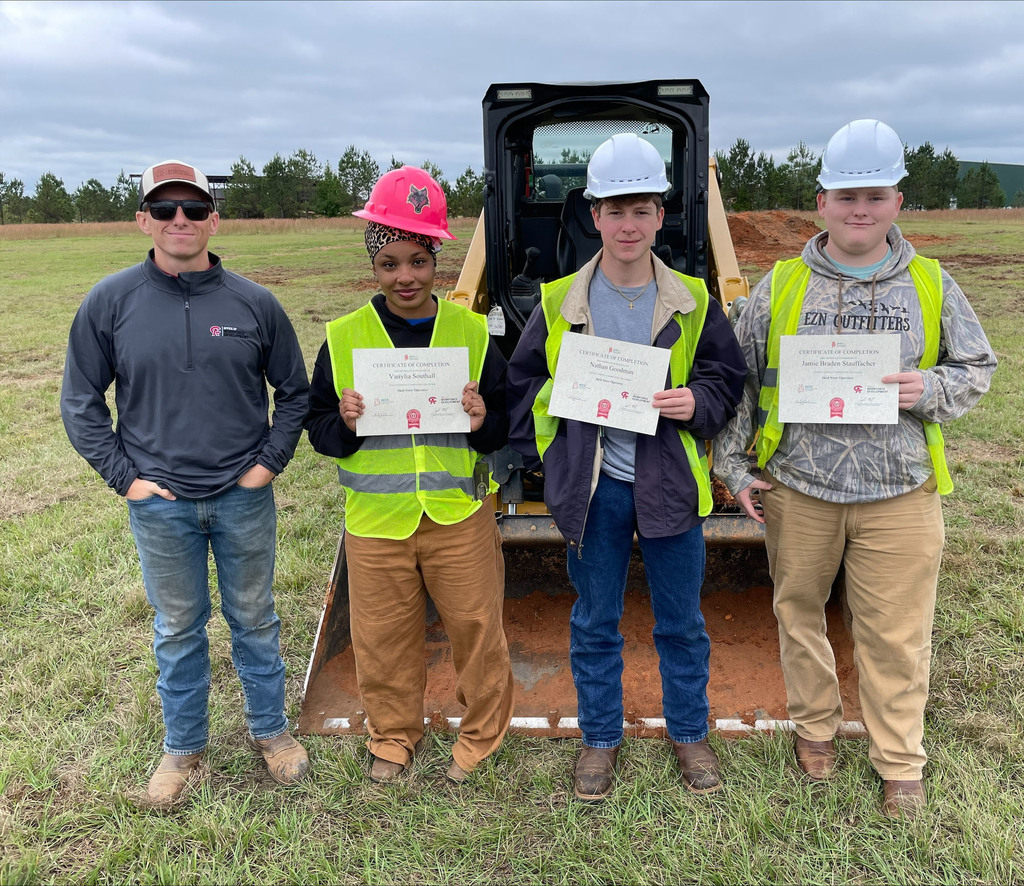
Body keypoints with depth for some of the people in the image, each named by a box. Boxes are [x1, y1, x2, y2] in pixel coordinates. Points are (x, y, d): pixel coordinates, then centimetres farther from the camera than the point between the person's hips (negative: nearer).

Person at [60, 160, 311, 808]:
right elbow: (81, 401, 3)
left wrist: (270, 461, -1)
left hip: (244, 499, 0)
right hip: (160, 505, 0)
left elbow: (295, 391, 7)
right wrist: (123, 476, -3)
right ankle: (184, 747, 34)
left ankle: (270, 730, 35)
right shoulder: (110, 302, -4)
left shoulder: (254, 303, -3)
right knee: (178, 629, 15)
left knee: (255, 620, 15)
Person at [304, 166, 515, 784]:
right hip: (376, 522, 1)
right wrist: (344, 423, -16)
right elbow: (318, 429, 6)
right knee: (384, 638, 13)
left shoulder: (470, 331, 1)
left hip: (459, 516, 0)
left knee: (477, 628, 10)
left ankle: (483, 732, 35)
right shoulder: (344, 337, 1)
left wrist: (483, 422, -16)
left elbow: (506, 426, 6)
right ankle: (394, 734, 38)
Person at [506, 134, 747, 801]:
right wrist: (542, 454, 1)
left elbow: (729, 377, 6)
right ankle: (601, 738, 32)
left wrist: (697, 403, -15)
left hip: (671, 483, 0)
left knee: (681, 623, 14)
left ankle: (690, 733, 35)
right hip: (593, 488, 0)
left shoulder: (692, 301, 0)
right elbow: (524, 381, 9)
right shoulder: (560, 301, -1)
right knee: (595, 624, 13)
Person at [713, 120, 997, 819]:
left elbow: (978, 367, 12)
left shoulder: (932, 285, 3)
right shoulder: (781, 286, 1)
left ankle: (900, 765, 27)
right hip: (795, 488, 1)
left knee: (896, 635, 6)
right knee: (799, 611, 14)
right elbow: (738, 381, 5)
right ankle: (815, 727, 38)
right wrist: (735, 466, 2)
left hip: (900, 495, 0)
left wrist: (932, 389, -11)